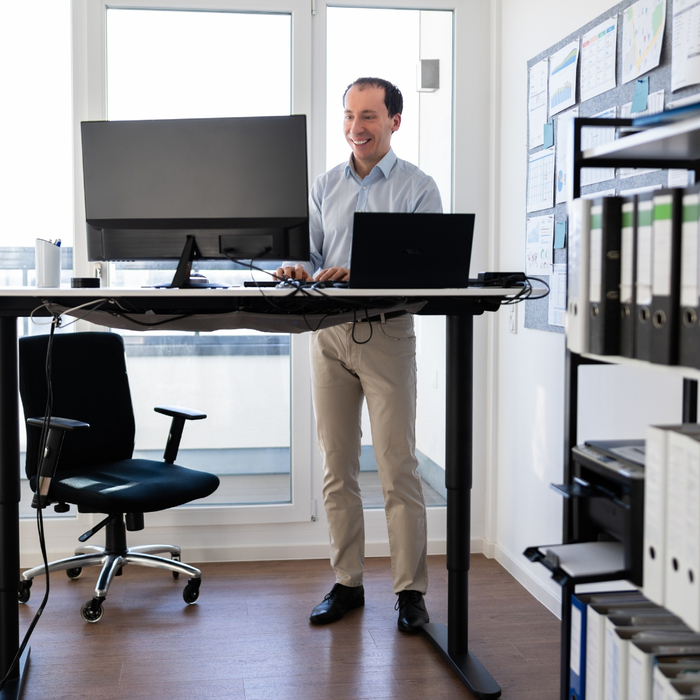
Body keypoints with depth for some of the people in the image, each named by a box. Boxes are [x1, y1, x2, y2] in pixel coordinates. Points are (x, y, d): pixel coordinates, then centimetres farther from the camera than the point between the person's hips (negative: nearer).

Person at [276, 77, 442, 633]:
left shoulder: (419, 187, 1)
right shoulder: (325, 186, 15)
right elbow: (310, 253, 13)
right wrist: (298, 268, -11)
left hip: (388, 332, -4)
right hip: (329, 332, 4)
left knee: (398, 467, -4)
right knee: (337, 467, 7)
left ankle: (411, 591, 6)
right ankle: (347, 582, 18)